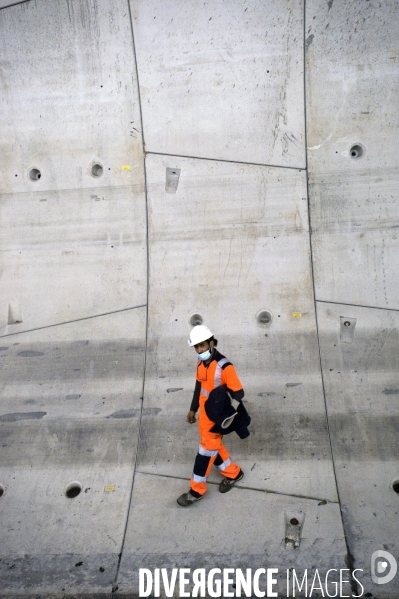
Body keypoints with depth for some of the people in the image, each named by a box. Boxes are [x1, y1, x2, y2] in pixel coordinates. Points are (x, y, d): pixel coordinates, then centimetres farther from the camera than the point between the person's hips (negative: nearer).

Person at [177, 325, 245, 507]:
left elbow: (238, 393, -22)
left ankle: (197, 490, 22)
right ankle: (233, 473, 44)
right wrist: (193, 409, 18)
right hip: (204, 412, 8)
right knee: (213, 447, 21)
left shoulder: (224, 366, -26)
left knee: (206, 450, 5)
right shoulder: (201, 362, -1)